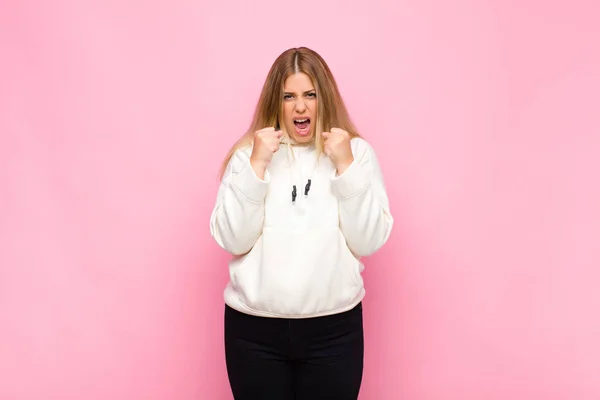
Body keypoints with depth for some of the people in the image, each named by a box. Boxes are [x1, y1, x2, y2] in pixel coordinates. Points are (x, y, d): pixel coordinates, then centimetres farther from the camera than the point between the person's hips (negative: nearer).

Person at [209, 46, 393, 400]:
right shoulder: (248, 153, 1)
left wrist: (346, 167, -13)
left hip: (333, 329, 0)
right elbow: (232, 240, -6)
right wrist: (257, 166, -13)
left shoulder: (357, 151, 1)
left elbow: (369, 242, -5)